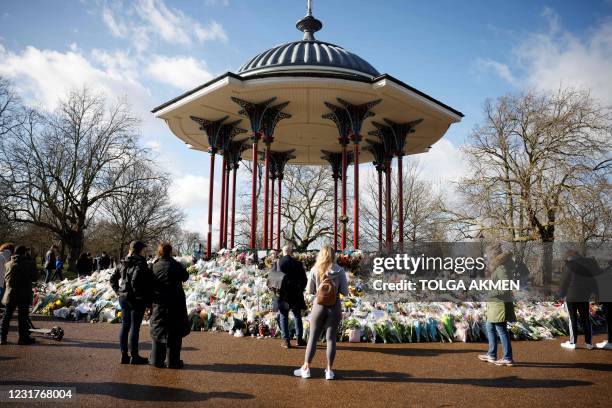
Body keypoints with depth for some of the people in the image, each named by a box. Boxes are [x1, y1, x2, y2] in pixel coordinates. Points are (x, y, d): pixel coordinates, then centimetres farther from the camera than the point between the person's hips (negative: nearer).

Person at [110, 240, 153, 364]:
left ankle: (124, 355, 19)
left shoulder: (123, 263, 8)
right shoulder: (140, 263, -14)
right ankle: (134, 356, 7)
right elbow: (136, 280, -26)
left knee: (125, 325, 12)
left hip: (123, 298, 7)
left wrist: (118, 291, 14)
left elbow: (112, 279, 11)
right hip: (137, 299, -7)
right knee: (134, 327, 0)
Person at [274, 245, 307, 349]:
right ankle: (299, 338, 17)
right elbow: (304, 279, -2)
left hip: (282, 294, 0)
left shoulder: (276, 263, -5)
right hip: (296, 294, 1)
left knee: (283, 317, 7)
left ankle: (286, 340, 4)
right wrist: (300, 290, 10)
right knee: (297, 316, 13)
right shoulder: (298, 264, -5)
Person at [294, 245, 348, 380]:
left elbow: (309, 291, -2)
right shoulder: (340, 271, -5)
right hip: (334, 307, 0)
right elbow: (345, 292, -5)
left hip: (319, 306, 0)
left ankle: (306, 368, 17)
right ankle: (329, 371, 14)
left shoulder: (315, 270, -6)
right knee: (331, 339, 9)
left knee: (313, 338, 10)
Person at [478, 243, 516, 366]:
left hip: (500, 304, -11)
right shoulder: (497, 268, 12)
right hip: (495, 305, 11)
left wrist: (491, 292, -23)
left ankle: (508, 358, 6)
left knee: (502, 331, -3)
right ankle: (491, 355, 27)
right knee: (490, 328, 18)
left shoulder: (502, 269, -18)